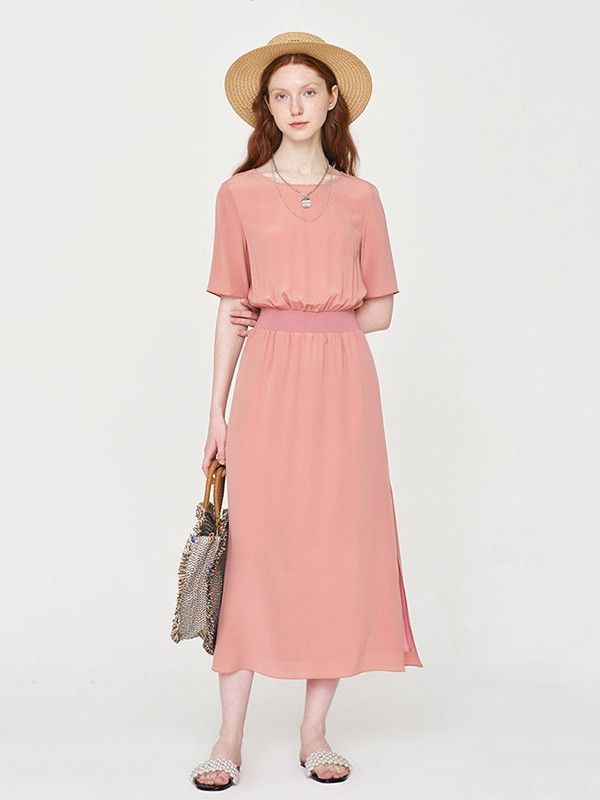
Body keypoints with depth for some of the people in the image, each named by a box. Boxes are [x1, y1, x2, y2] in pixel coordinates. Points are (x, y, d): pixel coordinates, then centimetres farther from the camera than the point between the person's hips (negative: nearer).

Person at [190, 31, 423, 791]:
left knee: (339, 548, 2)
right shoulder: (239, 194, 8)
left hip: (343, 379, 2)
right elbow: (231, 310, 6)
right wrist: (217, 408, 1)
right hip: (269, 383, -1)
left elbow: (379, 309, 10)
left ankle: (314, 733, 15)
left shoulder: (360, 198, 10)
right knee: (256, 548, -2)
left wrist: (299, 320, -1)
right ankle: (230, 737, 9)